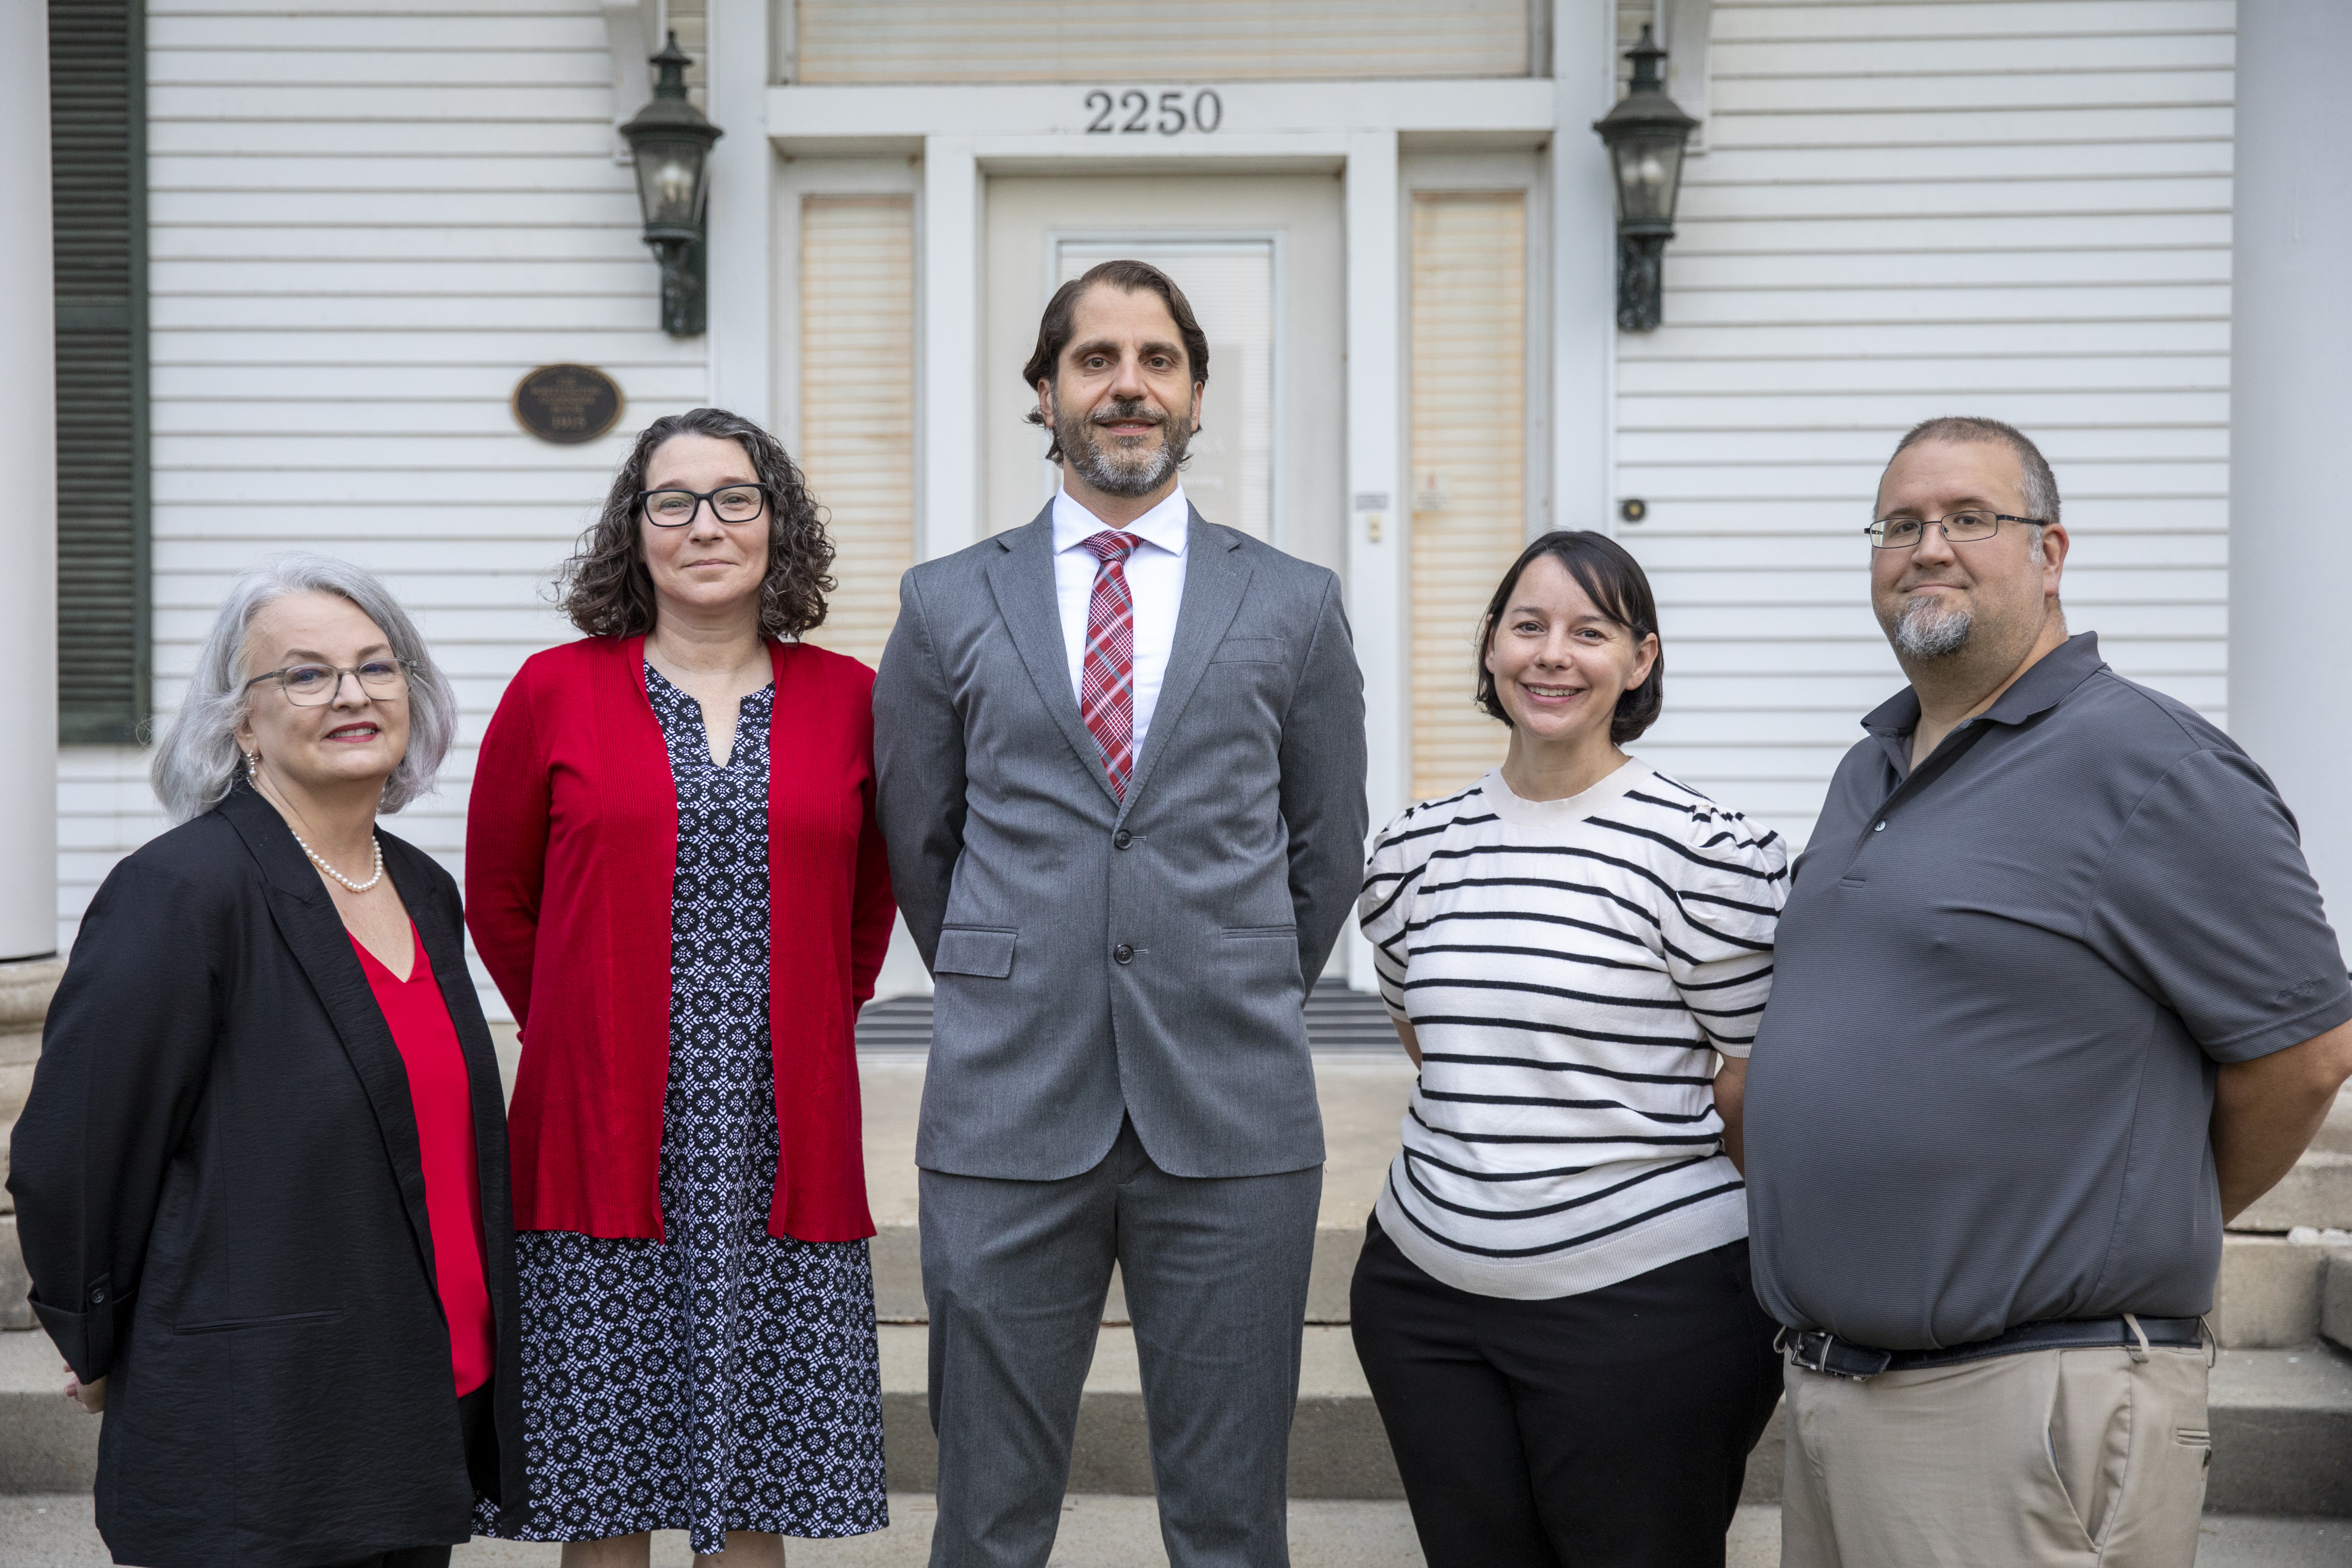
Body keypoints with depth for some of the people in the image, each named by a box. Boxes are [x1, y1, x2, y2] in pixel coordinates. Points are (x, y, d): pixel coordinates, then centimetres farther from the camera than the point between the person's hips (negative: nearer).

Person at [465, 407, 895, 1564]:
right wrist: (579, 1036, 11)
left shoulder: (847, 699, 5)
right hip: (600, 1143, -1)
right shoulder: (555, 691, 2)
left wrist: (805, 1031, 11)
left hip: (783, 1149, 1)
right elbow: (498, 895, 12)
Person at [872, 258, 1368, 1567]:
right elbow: (918, 837, 13)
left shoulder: (1295, 604, 6)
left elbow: (1329, 845, 13)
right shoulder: (949, 605, 6)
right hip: (1005, 1116, 0)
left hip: (1234, 1117, 0)